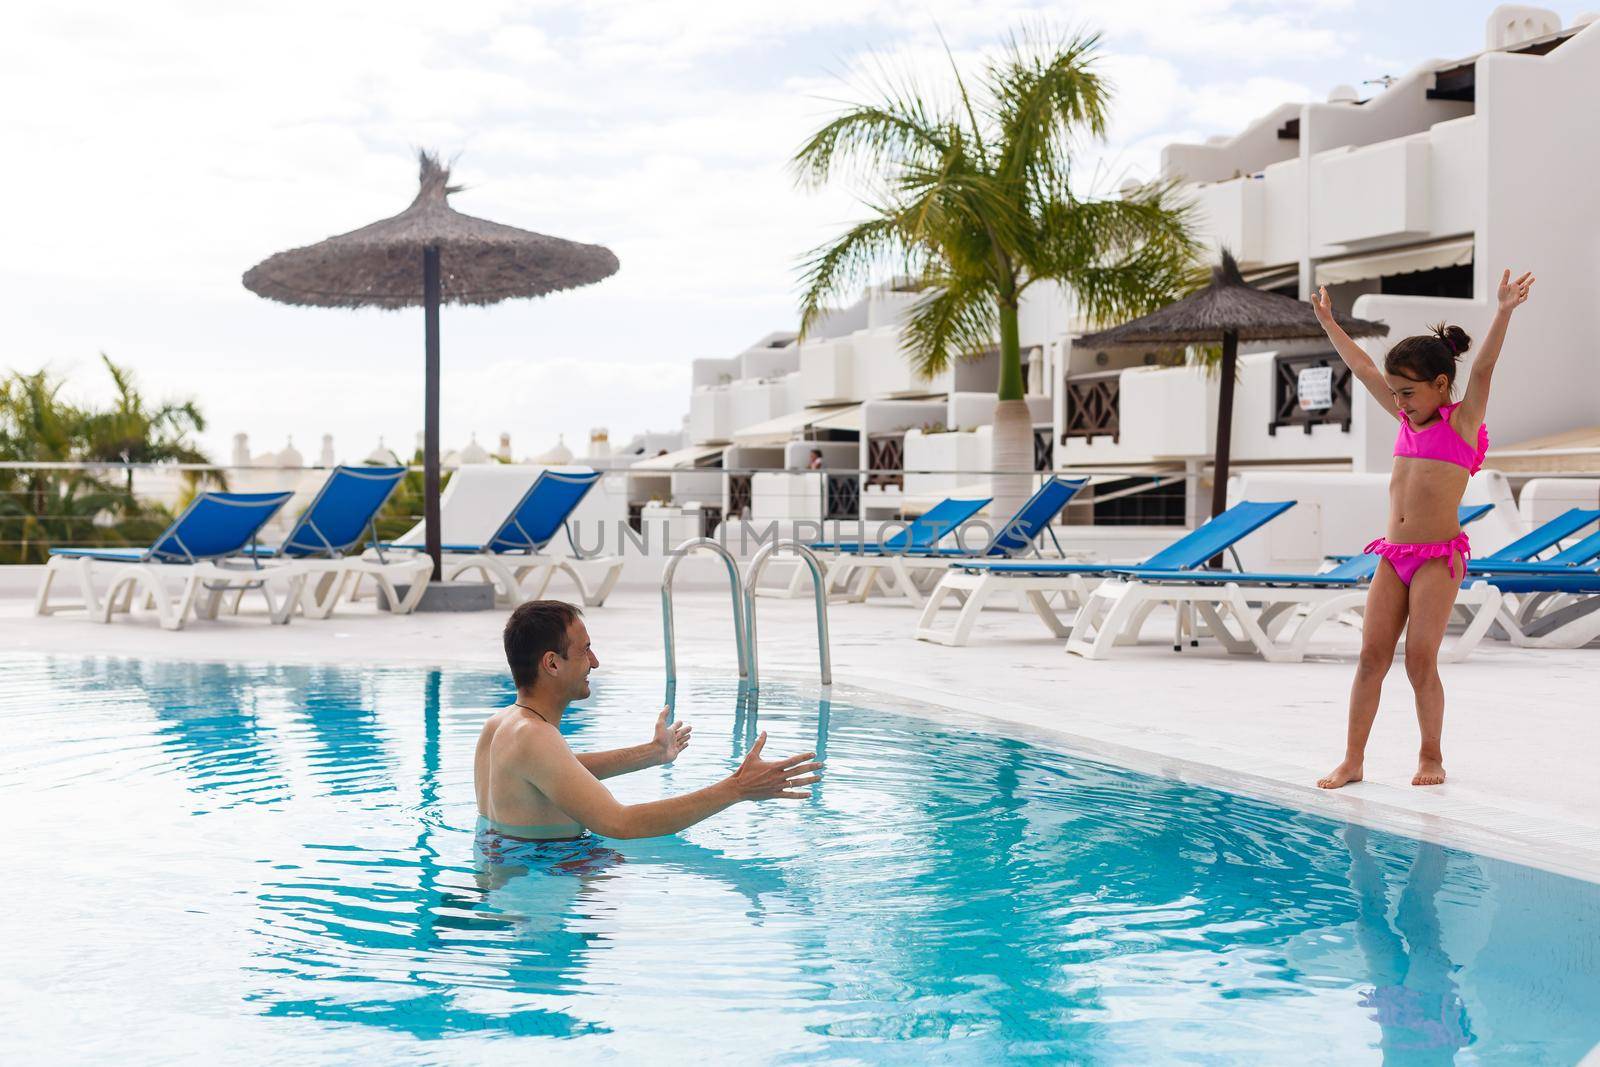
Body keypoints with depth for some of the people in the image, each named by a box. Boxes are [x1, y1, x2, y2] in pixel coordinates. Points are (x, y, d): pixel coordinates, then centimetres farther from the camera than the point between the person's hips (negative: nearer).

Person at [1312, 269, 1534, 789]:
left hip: (1438, 555, -6)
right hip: (1392, 555, 6)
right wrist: (1328, 322, 27)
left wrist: (1503, 312, -31)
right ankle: (1352, 760, 2)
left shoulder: (1462, 420, -3)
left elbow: (1483, 368, -18)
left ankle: (1431, 755, 12)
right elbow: (1362, 366, 21)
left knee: (1420, 660, -5)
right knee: (1371, 655, 1)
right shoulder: (1408, 420, 13)